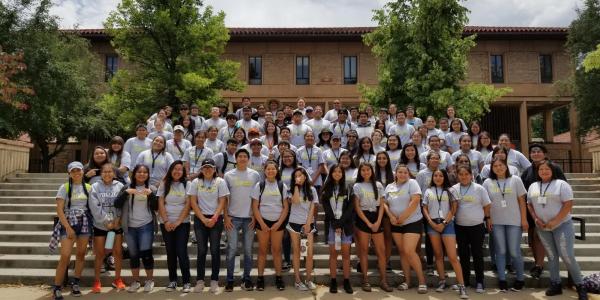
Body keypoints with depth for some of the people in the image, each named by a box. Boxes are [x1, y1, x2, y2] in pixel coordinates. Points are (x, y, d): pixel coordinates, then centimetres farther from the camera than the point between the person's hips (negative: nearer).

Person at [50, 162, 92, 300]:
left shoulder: (89, 187, 5)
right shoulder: (65, 187, -3)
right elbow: (59, 209, -7)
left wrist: (91, 223, -2)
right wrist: (68, 227, -13)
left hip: (84, 223, 3)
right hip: (68, 223, -3)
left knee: (81, 254, 8)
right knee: (65, 256, -10)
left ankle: (75, 283, 22)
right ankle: (57, 287, 1)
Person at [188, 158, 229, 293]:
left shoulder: (220, 182, -1)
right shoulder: (195, 182, 2)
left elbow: (222, 202, -4)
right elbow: (193, 202, -1)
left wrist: (214, 218, -14)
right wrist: (203, 219, -9)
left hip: (216, 219, -1)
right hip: (200, 219, 1)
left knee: (215, 249, 2)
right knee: (201, 250, 4)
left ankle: (214, 281, 10)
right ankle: (200, 281, 13)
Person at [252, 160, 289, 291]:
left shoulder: (282, 186, 2)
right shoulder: (259, 186, 0)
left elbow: (286, 207, 2)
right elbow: (255, 207, -2)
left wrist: (279, 223, -7)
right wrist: (262, 223, -9)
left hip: (278, 222, 1)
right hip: (263, 221, 0)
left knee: (277, 250, 4)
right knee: (262, 250, 5)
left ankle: (278, 277, 13)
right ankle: (260, 278, 13)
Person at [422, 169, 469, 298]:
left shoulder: (451, 191, 6)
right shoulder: (428, 191, 11)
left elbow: (453, 209, -1)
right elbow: (425, 209, 8)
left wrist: (444, 223, -10)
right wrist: (431, 222, -7)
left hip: (447, 224, -2)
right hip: (432, 224, 2)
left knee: (452, 256, -8)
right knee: (438, 254, 6)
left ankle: (462, 286, -6)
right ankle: (442, 281, 15)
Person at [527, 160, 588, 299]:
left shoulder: (561, 184, -7)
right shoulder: (533, 186, 9)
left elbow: (568, 204, -13)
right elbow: (529, 204, 12)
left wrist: (555, 221, -18)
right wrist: (536, 219, -4)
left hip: (562, 225, -5)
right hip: (542, 228, 5)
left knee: (567, 256, -9)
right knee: (551, 256, 10)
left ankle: (580, 285, 5)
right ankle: (556, 285, 17)